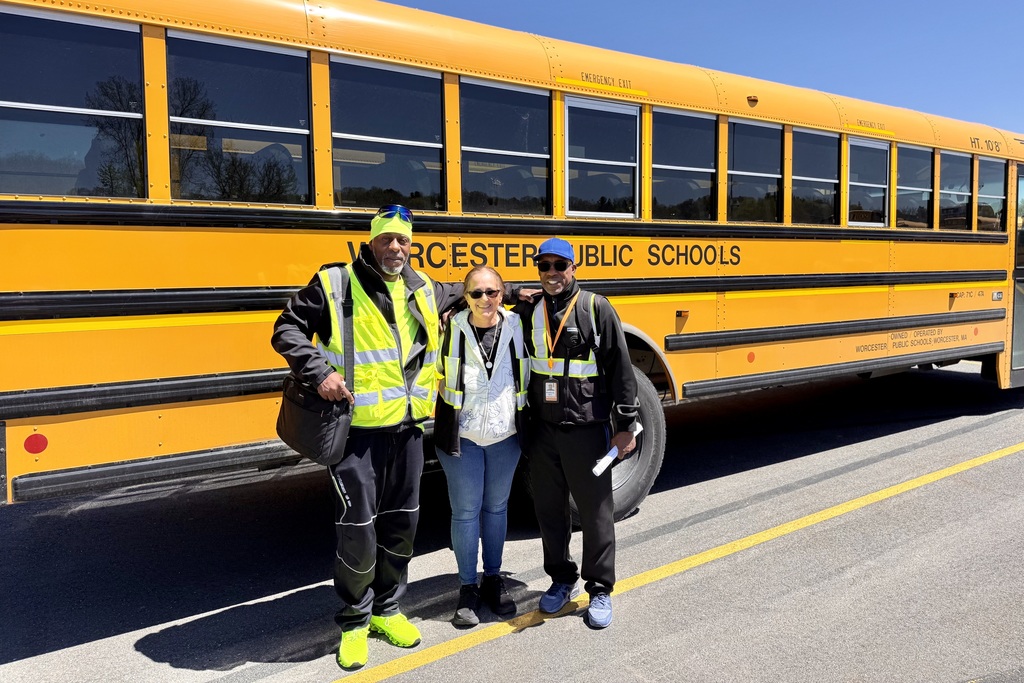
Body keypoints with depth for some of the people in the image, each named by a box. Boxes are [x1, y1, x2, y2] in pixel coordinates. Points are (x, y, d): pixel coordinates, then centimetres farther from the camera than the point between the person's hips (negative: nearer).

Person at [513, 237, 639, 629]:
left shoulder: (596, 309, -6)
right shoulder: (527, 312, 5)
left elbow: (621, 369, -6)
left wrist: (626, 424, -6)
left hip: (586, 428, -4)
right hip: (542, 430, 4)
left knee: (595, 510, 6)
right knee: (549, 508, 13)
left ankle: (600, 590, 23)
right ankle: (562, 580, 32)